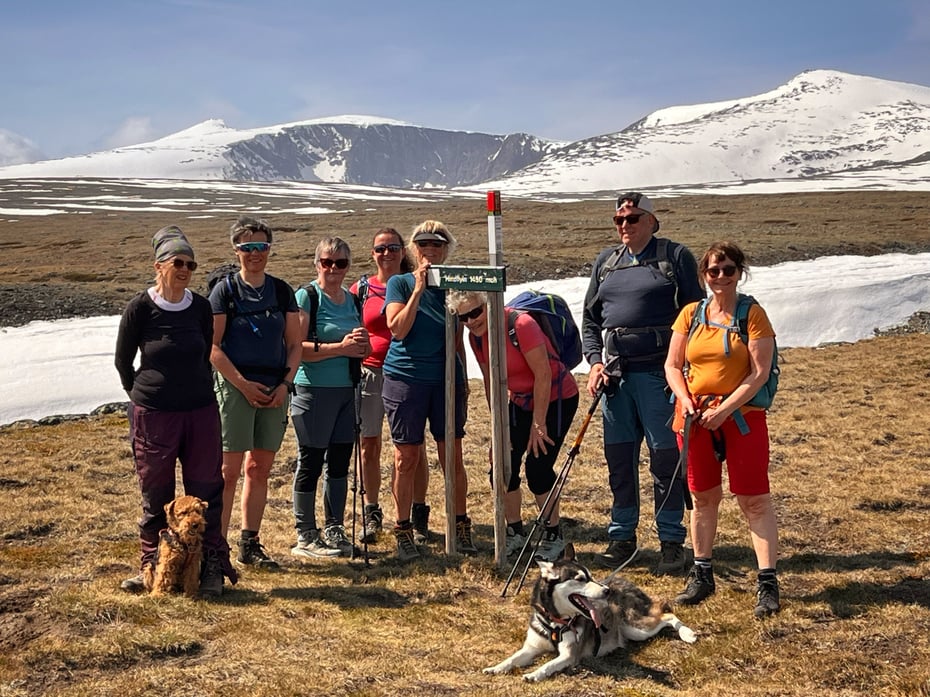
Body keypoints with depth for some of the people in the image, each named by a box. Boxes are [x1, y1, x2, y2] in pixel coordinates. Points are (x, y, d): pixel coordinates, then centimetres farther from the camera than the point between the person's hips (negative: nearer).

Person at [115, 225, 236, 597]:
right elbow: (123, 361, 4)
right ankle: (152, 565, 19)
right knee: (156, 495, 7)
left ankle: (212, 567, 12)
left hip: (201, 412, 3)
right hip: (153, 414, -3)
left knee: (206, 491, 4)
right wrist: (144, 395, 10)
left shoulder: (200, 307, 3)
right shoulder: (141, 308, -7)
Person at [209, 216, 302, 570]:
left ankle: (250, 544, 17)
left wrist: (285, 384, -3)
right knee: (229, 469, -6)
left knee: (260, 468, 9)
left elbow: (294, 344, 11)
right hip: (235, 386, -4)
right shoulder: (225, 289, -2)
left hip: (275, 390, 4)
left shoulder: (281, 291, 10)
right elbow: (212, 346, -6)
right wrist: (244, 384, -12)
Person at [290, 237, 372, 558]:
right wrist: (340, 347, -18)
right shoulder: (306, 297, -6)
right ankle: (305, 535, 8)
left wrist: (362, 343, -1)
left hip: (347, 390, 6)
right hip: (314, 390, -6)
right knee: (310, 463, 0)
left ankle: (334, 530, 20)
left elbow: (364, 349, 22)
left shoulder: (352, 300, 14)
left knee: (340, 462, 10)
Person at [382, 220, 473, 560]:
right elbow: (398, 329, -13)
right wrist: (419, 289, -16)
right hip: (406, 378, -3)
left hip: (446, 379, 3)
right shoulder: (399, 283, 1)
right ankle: (403, 532, 11)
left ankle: (461, 527, 15)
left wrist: (463, 380, 15)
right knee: (406, 457, 2)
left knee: (453, 456, 4)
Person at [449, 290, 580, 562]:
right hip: (521, 401, 7)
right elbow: (491, 383, 2)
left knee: (537, 466, -14)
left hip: (556, 399, -7)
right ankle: (515, 533, 19)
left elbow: (543, 375, -25)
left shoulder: (520, 325, -27)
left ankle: (553, 536, 5)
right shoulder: (476, 336, -6)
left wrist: (538, 424, -21)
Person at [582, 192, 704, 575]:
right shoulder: (605, 262, 16)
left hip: (659, 372, -5)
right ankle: (622, 537, 20)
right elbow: (589, 318, 18)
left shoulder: (675, 257, 2)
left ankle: (672, 542, 9)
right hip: (614, 374, 5)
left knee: (666, 459, -1)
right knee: (619, 459, 9)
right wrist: (594, 362, 4)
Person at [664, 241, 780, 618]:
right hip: (694, 418, 4)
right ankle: (702, 574, 24)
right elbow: (673, 365, 7)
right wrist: (686, 402, -10)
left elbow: (759, 373, -11)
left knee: (754, 499, -5)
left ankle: (768, 582, -2)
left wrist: (724, 410, -17)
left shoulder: (753, 315, -5)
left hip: (742, 417, -4)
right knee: (703, 496, 12)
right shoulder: (690, 314, 6)